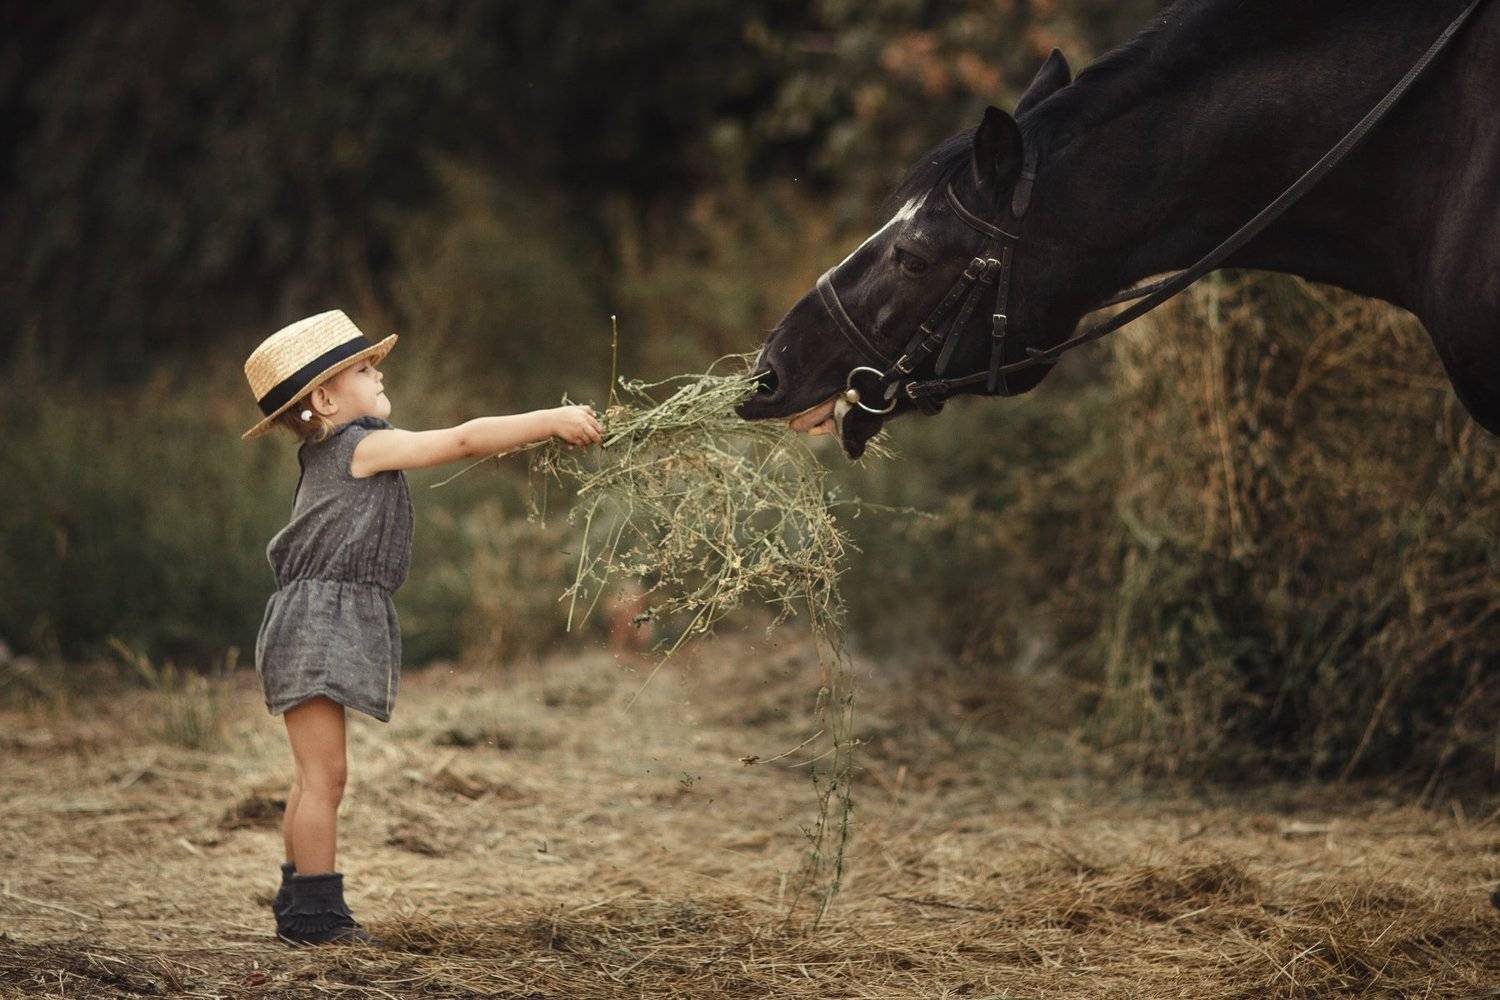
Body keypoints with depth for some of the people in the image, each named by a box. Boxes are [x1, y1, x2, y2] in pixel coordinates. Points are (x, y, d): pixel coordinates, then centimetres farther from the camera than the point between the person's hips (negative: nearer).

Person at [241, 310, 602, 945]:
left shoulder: (336, 453, 17)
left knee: (316, 776, 14)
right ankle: (314, 914, -6)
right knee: (324, 775, -8)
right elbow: (462, 441, -16)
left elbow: (456, 447, 19)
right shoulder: (362, 446, -12)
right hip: (318, 625, -10)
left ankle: (303, 908, 20)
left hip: (332, 625, 10)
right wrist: (552, 421, -13)